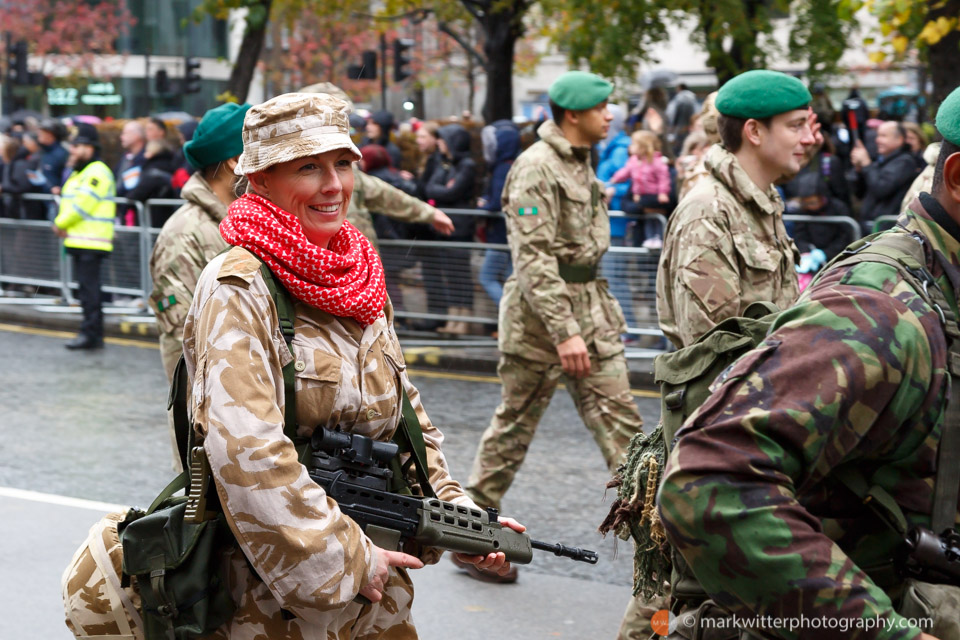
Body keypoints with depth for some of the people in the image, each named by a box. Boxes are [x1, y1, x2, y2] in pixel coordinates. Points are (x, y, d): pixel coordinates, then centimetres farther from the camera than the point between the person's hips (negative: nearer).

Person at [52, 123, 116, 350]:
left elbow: (82, 203, -18)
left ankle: (91, 333, -9)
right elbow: (68, 202, 19)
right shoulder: (79, 173, 21)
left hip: (91, 243, -10)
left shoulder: (97, 172, -12)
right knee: (87, 288, 11)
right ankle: (93, 333, 16)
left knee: (88, 288, -10)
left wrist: (60, 223, -6)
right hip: (79, 241, 10)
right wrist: (62, 225, 0)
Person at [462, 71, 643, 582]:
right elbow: (533, 258, -22)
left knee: (619, 419, 1)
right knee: (515, 423, 3)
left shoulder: (581, 162, 14)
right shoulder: (536, 169, -16)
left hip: (590, 307, 8)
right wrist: (564, 331, -26)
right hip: (541, 311, -8)